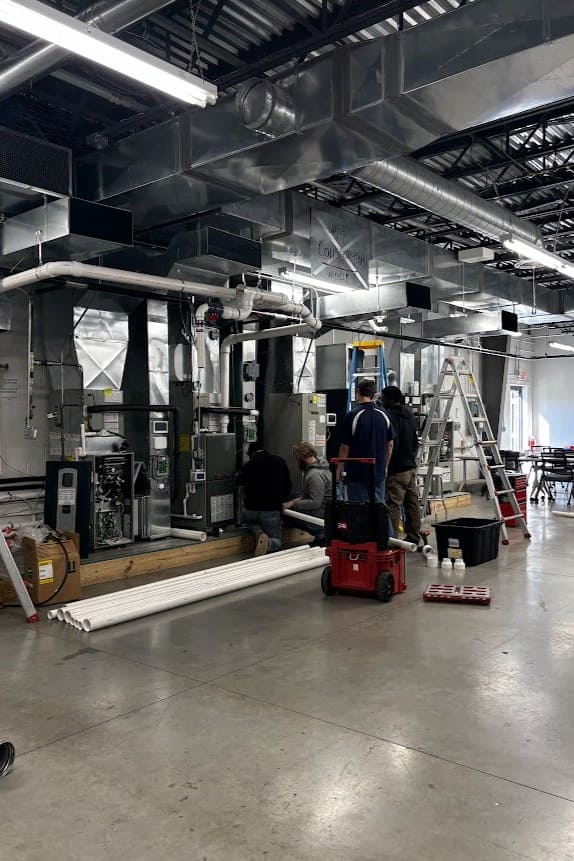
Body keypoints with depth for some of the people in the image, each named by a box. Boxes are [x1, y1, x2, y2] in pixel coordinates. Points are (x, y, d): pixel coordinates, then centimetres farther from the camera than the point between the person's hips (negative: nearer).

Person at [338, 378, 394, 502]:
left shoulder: (352, 415, -12)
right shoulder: (384, 415, 4)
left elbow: (345, 447, -11)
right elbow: (390, 444, 9)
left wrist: (339, 470, 0)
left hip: (357, 474, -4)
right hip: (379, 473, 5)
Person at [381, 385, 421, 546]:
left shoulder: (391, 417, -15)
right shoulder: (409, 415, 14)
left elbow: (391, 445, -19)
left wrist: (384, 466, -13)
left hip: (397, 470, -10)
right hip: (411, 466, 10)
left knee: (393, 505, -8)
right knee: (412, 504, 12)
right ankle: (414, 537, 20)